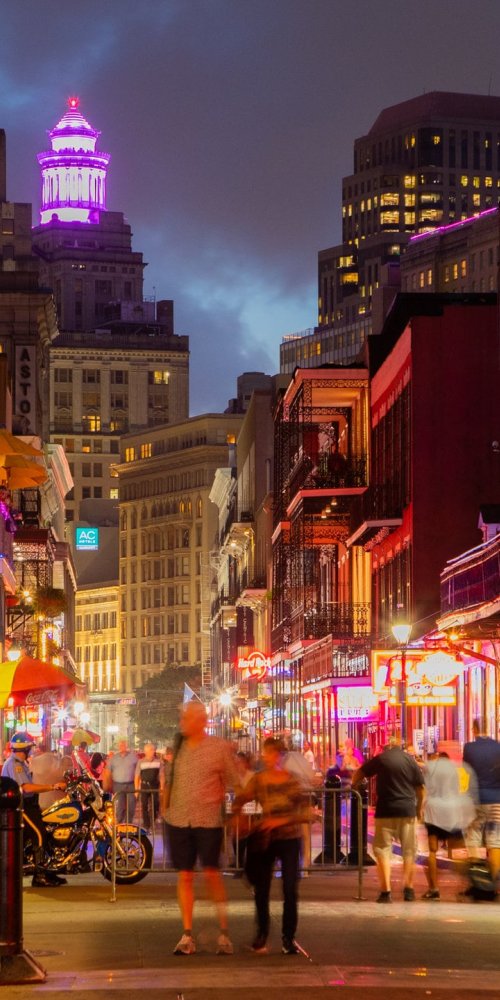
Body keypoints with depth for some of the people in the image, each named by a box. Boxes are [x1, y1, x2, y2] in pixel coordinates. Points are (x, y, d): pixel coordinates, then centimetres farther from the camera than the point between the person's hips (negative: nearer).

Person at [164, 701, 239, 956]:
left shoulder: (219, 747, -3)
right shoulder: (176, 748, 8)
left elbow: (233, 782, 1)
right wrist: (165, 809, 11)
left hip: (208, 821, -3)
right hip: (178, 821, 4)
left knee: (212, 873, -7)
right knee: (184, 876, 4)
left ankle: (224, 933, 3)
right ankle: (187, 936, 7)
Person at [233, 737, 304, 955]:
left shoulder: (291, 780, -5)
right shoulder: (257, 780, -1)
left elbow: (302, 811, -8)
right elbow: (239, 801, 4)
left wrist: (281, 821, -19)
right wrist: (237, 817, -15)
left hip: (289, 838, -2)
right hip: (265, 839, 2)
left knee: (290, 889, -4)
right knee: (261, 889, 7)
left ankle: (288, 938, 6)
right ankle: (261, 934, 23)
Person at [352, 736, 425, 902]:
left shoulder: (381, 759, -2)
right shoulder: (410, 760, 5)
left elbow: (358, 774, 2)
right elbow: (420, 788, 8)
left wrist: (354, 785, 22)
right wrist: (419, 808, 20)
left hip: (386, 810, -2)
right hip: (407, 810, 2)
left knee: (383, 850, 1)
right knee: (409, 851, 13)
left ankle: (386, 891, -9)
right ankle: (408, 889, 12)